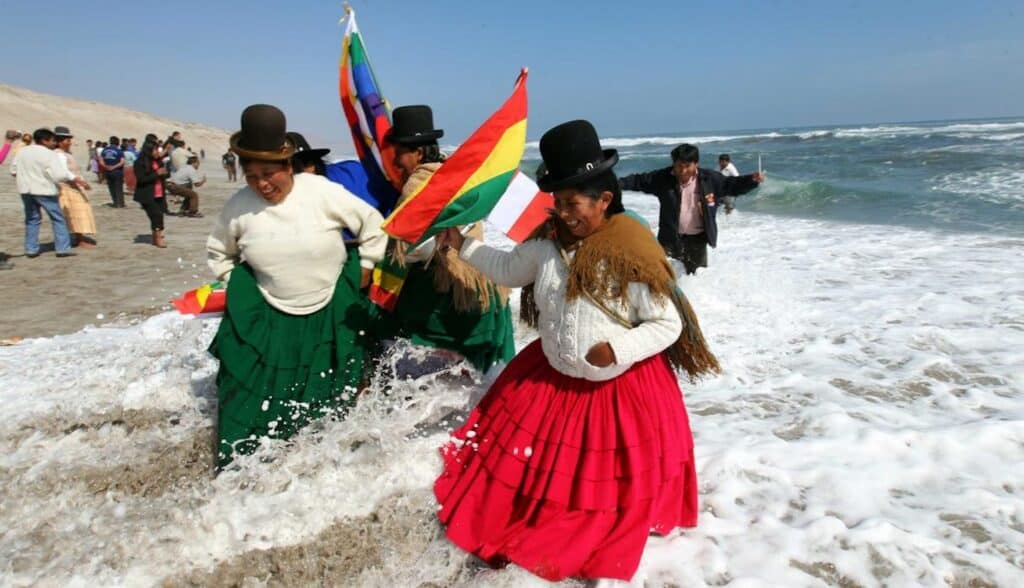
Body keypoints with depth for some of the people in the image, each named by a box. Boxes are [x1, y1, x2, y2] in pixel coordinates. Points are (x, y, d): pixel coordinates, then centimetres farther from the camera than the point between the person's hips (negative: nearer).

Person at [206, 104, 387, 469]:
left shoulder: (322, 193, -15)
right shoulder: (238, 207, -7)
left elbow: (372, 226, -4)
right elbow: (218, 252, 13)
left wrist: (363, 272, 0)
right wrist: (236, 286, 6)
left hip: (331, 319, -1)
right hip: (267, 322, 2)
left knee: (328, 408, 11)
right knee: (250, 405, 1)